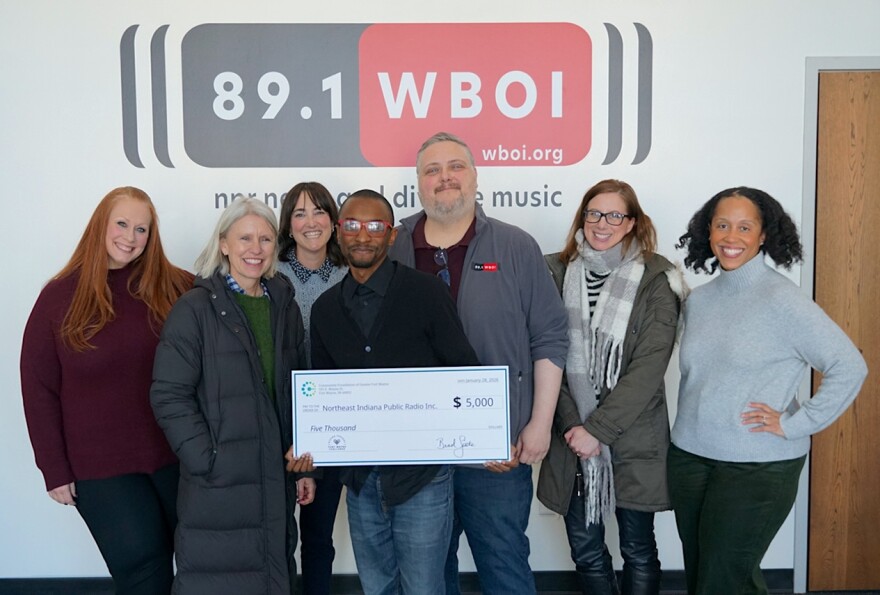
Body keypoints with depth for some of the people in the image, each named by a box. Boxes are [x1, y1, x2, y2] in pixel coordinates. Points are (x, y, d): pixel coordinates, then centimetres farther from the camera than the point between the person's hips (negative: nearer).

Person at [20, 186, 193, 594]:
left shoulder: (178, 289, -4)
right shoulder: (60, 296, -3)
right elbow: (39, 389, -1)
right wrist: (55, 469, -2)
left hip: (177, 456, 1)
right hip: (101, 469, -1)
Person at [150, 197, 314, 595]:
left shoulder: (285, 308, 9)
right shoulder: (195, 308, -7)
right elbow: (169, 396, -11)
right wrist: (206, 462, -16)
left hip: (276, 483, 5)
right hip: (216, 487, -5)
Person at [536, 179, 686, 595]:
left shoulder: (655, 280, -5)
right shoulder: (557, 274, 3)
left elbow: (649, 367, -12)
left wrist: (598, 428, -16)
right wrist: (573, 425, -11)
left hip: (633, 439, -2)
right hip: (574, 436, 2)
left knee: (638, 549, 13)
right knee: (585, 551, 12)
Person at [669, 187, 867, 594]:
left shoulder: (782, 300, -12)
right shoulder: (698, 299, 6)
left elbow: (849, 367, -15)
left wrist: (796, 423, -16)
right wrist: (687, 432, 8)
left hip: (758, 468, -6)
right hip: (689, 458, 6)